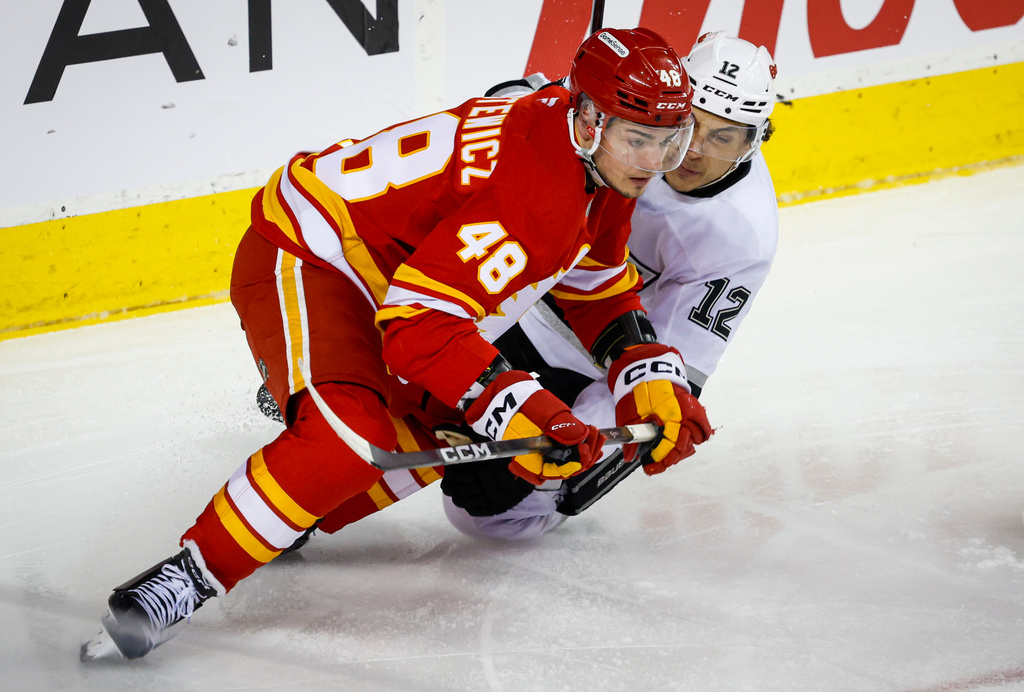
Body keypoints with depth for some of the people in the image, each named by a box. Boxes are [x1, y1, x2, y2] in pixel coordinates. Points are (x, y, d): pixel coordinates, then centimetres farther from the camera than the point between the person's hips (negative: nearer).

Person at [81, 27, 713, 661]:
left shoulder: (607, 167, -2)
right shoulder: (529, 189, -32)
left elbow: (600, 285, 14)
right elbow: (420, 322, -33)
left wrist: (648, 375, 1)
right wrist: (516, 408, -37)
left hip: (383, 274, 10)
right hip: (302, 260, -10)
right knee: (354, 433, -30)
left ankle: (296, 519, 22)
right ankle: (188, 574, -24)